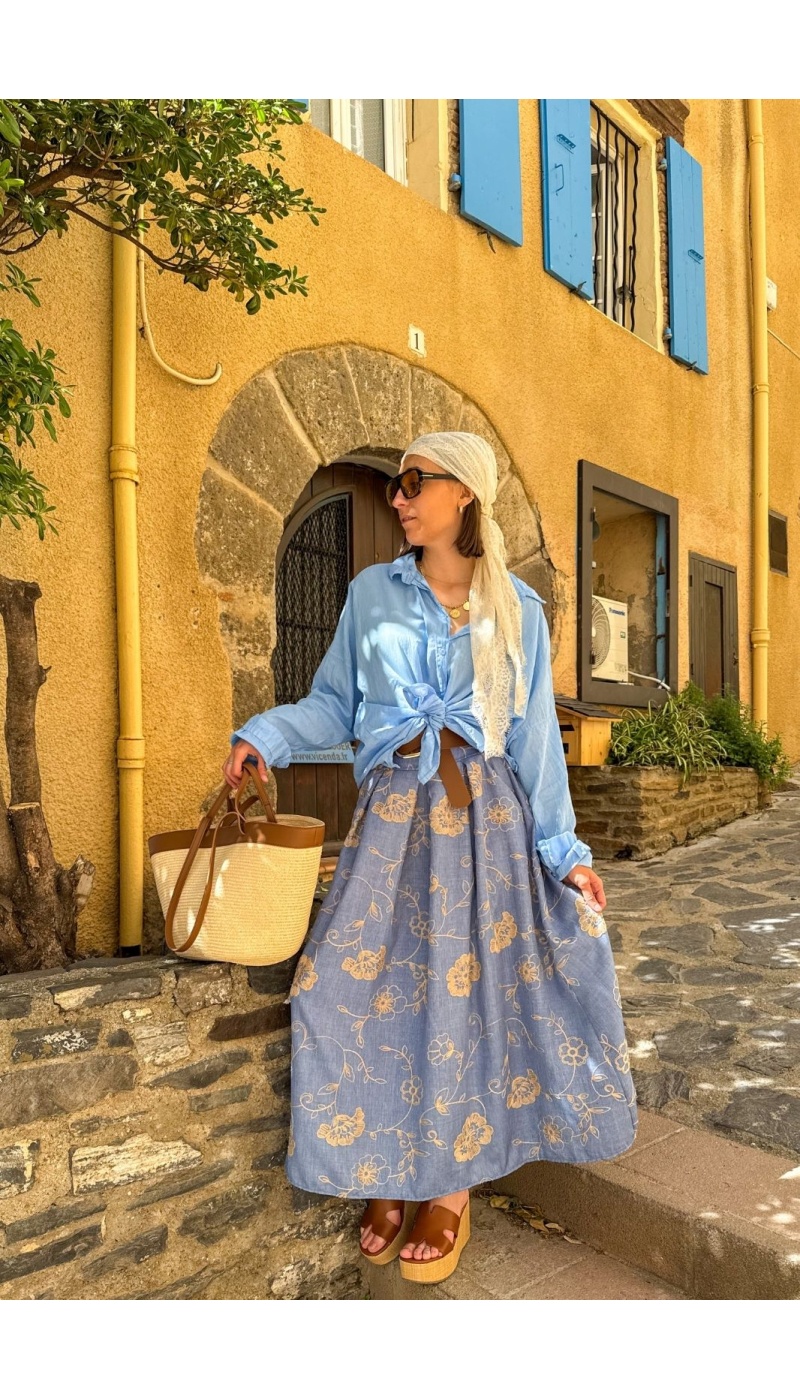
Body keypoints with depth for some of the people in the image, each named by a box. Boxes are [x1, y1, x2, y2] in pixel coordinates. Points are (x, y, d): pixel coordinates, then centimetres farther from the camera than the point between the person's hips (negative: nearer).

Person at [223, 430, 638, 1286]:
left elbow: (534, 740, 4)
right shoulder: (372, 594, 6)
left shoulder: (516, 609, 5)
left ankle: (452, 1184, 20)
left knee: (468, 984, 2)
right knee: (374, 985, -2)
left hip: (485, 817, 0)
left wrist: (562, 851, 2)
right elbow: (333, 703, 6)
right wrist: (265, 735, -12)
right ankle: (391, 1175, 19)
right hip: (393, 815, 1)